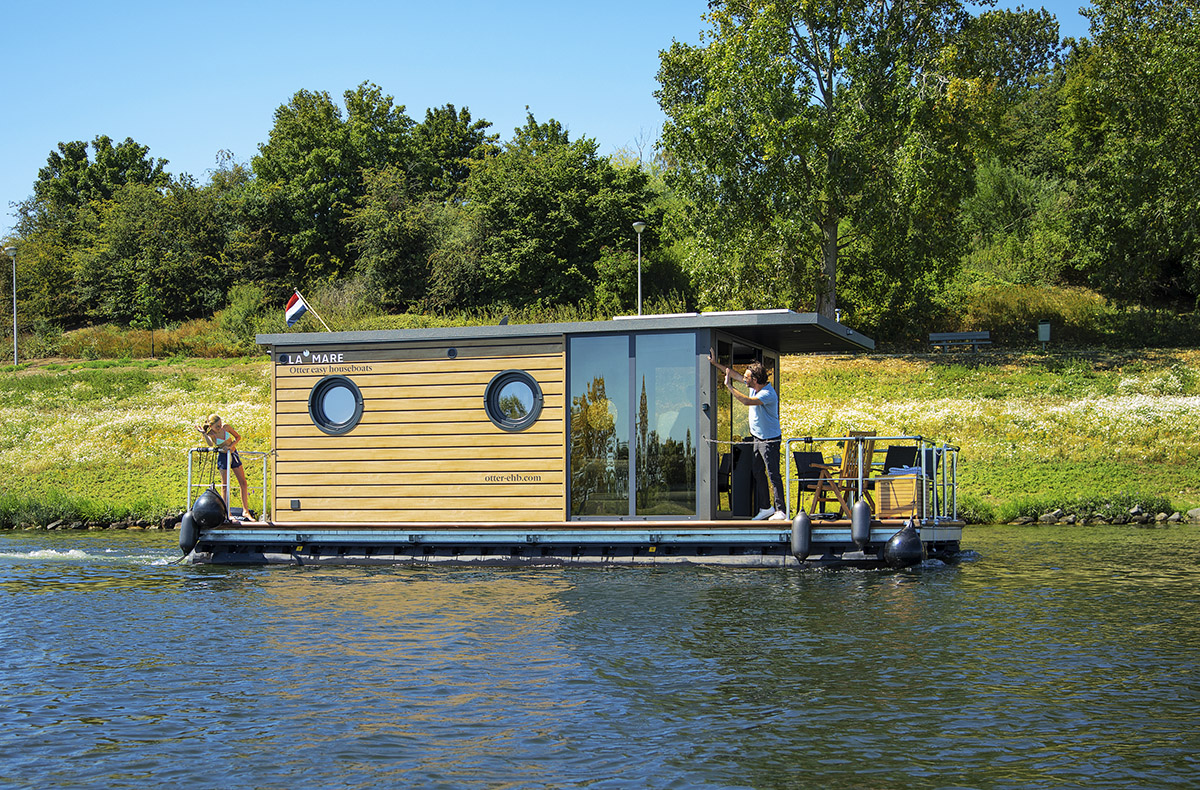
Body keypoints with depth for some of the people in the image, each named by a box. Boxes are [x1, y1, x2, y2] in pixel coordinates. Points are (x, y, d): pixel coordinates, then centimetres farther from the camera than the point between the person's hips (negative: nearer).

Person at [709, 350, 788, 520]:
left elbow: (746, 401, -35)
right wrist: (716, 364, 17)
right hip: (757, 439, 10)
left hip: (770, 440, -10)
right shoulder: (754, 387, 4)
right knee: (758, 473, 12)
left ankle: (780, 510, -8)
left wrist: (729, 386, -27)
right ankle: (766, 507, 18)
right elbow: (734, 374, 15)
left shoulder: (768, 393, -23)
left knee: (773, 475, -9)